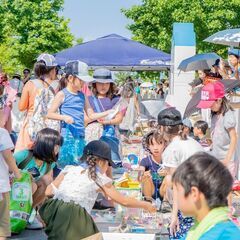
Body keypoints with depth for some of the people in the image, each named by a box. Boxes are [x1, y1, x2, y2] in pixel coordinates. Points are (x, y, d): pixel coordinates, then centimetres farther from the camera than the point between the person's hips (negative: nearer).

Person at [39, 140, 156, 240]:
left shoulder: (69, 169, 21)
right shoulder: (100, 178, 15)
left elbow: (49, 191, 13)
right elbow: (124, 201, 23)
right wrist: (145, 205, 37)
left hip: (55, 207, 4)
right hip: (75, 213, -4)